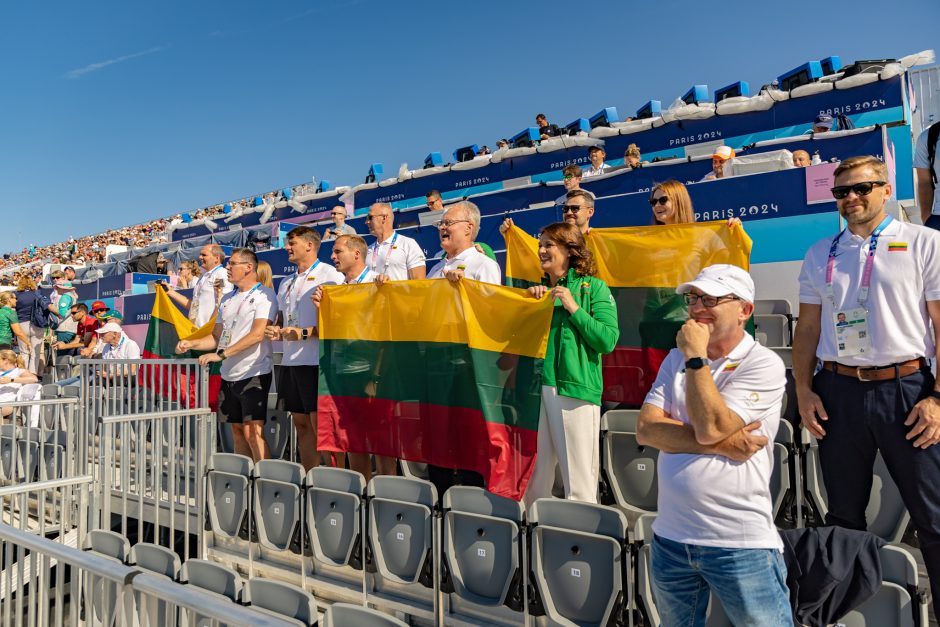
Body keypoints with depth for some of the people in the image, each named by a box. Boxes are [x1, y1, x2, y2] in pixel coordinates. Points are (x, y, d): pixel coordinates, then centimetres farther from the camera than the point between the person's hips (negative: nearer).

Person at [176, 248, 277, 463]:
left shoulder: (264, 295, -7)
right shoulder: (227, 299, 17)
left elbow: (258, 334, -19)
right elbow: (217, 336, 20)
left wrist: (221, 354, -22)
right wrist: (191, 344, 3)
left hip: (254, 373, -7)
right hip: (229, 375, 8)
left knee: (252, 432, -13)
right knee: (238, 431, 11)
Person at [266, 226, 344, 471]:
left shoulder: (329, 275, -4)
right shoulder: (286, 283, 21)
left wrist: (304, 333, -19)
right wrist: (276, 331, 5)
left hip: (317, 362, -8)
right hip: (290, 361, 8)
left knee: (320, 425, -8)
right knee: (301, 425, 10)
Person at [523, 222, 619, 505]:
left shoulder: (594, 288, 0)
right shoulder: (539, 289, 15)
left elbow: (608, 341, -9)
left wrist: (574, 309, -12)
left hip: (575, 389, -5)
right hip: (536, 387, 5)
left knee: (579, 480, 0)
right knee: (534, 476, 12)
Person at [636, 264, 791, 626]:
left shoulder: (763, 364, -9)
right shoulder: (677, 359, 7)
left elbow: (710, 427, -21)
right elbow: (645, 430, -6)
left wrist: (696, 357, -16)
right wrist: (721, 444, -16)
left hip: (740, 542, -5)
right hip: (670, 536, 6)